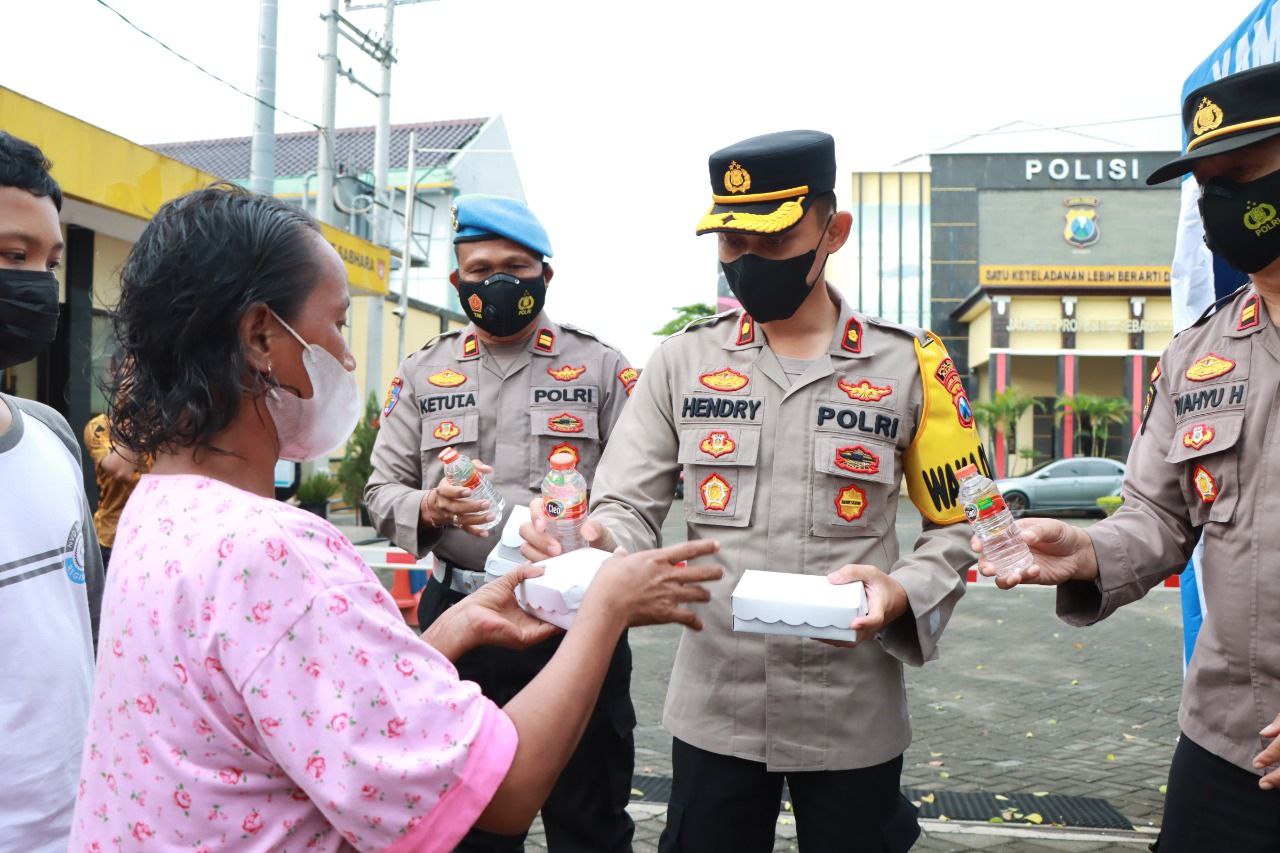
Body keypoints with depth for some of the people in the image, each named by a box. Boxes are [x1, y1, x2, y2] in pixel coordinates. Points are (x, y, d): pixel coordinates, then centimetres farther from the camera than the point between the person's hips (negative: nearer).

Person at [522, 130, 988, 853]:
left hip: (854, 719, -1)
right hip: (712, 711, 1)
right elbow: (631, 508, -2)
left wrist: (901, 593, -18)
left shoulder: (908, 362, -2)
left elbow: (956, 526, 2)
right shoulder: (684, 360, 1)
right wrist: (595, 543, -25)